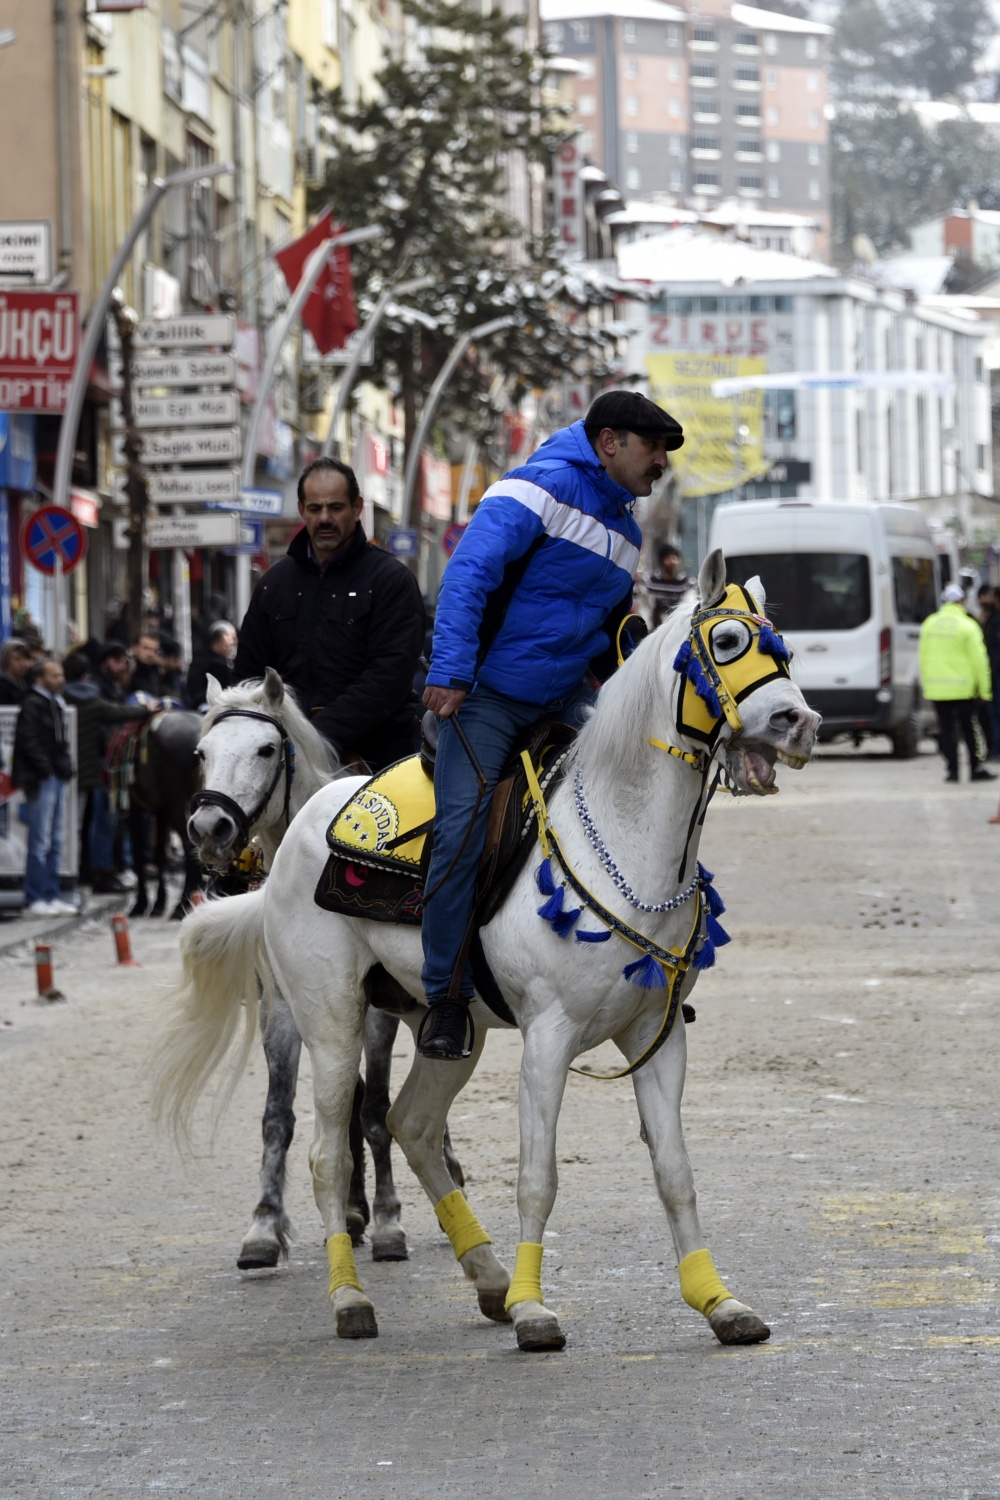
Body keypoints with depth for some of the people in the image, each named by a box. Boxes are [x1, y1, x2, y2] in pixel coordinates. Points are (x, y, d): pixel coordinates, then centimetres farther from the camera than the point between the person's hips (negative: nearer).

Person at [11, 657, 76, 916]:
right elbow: (28, 740, -17)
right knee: (40, 842, -9)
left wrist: (66, 766, 12)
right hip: (41, 779, -10)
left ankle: (51, 896, 17)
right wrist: (46, 769, -17)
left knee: (54, 842, 12)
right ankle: (35, 899, -7)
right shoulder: (32, 704, -11)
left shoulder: (55, 704, 17)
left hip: (56, 778, 10)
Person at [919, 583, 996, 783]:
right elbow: (978, 659, -9)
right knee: (969, 729, 6)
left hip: (936, 688, 3)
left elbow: (924, 657, 10)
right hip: (963, 687, -3)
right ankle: (976, 768, 8)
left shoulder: (930, 624, 5)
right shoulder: (968, 626, -9)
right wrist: (984, 689, -3)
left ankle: (952, 769, 1)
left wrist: (925, 684, 16)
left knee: (946, 729, 5)